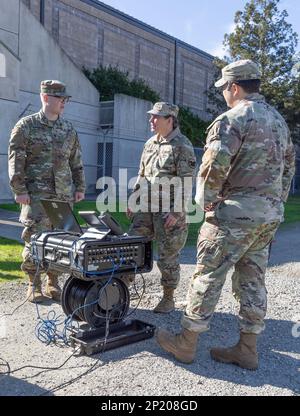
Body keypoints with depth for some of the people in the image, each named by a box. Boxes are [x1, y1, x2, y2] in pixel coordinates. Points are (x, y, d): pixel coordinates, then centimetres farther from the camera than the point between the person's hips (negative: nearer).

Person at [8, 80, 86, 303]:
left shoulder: (69, 129, 13)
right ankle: (34, 286, 10)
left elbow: (76, 162, 17)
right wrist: (19, 190, -11)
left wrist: (80, 187, 11)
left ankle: (53, 283, 19)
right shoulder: (26, 125, 0)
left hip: (64, 195, 4)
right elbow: (15, 160, -4)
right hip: (36, 195, -4)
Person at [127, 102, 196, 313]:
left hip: (170, 212, -7)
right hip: (146, 208, 7)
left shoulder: (182, 146, -9)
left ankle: (168, 299, 18)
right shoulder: (150, 144, 13)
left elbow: (186, 182, -14)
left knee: (168, 257, 3)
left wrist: (176, 212, -19)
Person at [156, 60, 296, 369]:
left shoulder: (232, 119, -12)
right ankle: (247, 350, 21)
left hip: (235, 213, -8)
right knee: (253, 279, 12)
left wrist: (205, 199, -10)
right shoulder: (279, 120, 16)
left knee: (208, 276, 1)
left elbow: (215, 164, -24)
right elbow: (288, 166, 20)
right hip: (270, 214, 8)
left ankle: (186, 343, 13)